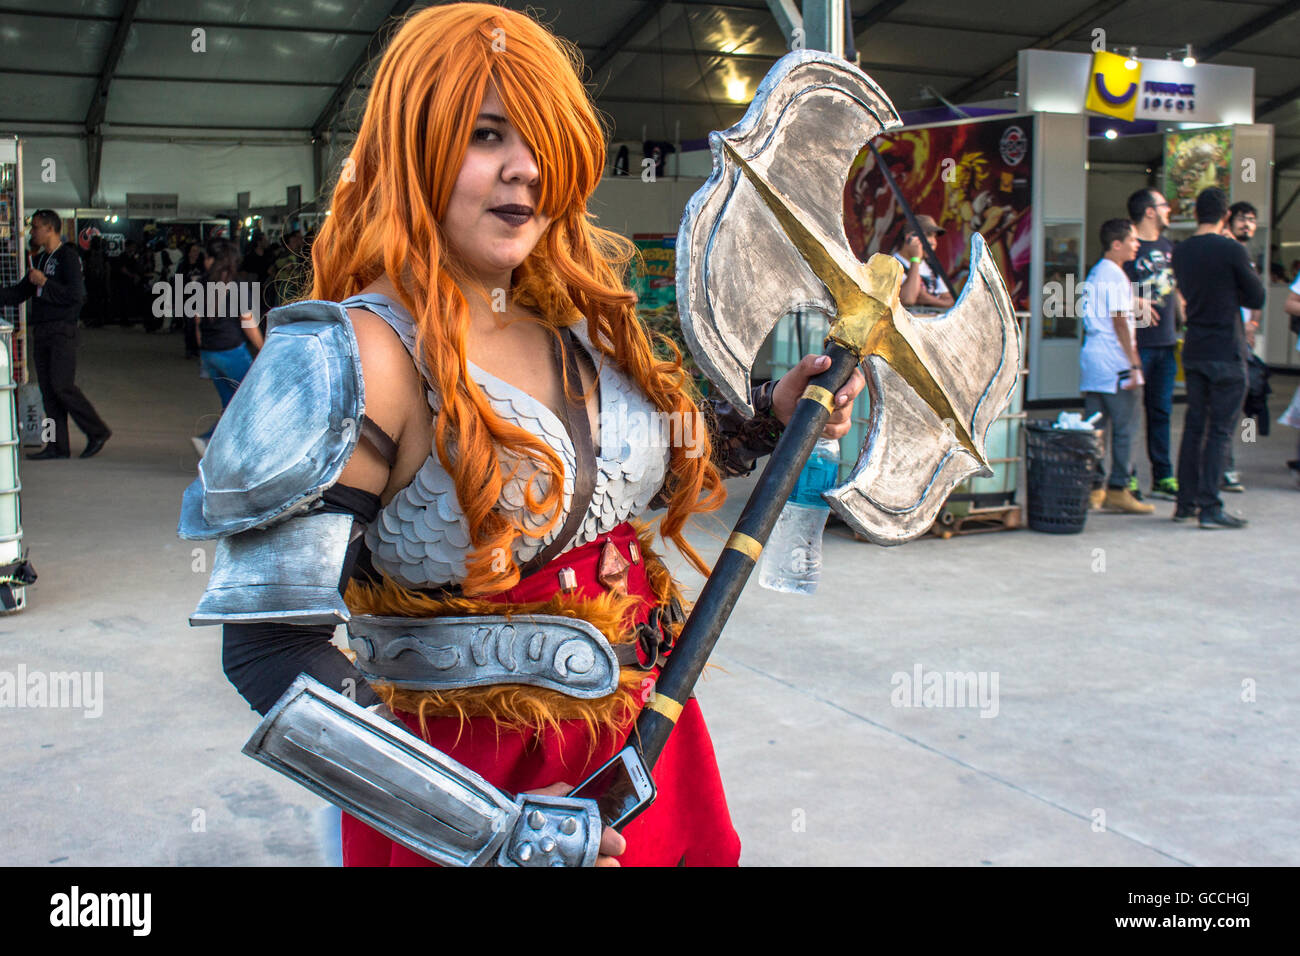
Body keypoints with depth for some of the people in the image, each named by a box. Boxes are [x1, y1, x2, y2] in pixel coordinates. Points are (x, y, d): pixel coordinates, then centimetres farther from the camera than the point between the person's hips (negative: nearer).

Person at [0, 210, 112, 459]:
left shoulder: (68, 257, -7)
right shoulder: (40, 259, 19)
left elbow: (75, 294, -17)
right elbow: (20, 291, 25)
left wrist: (44, 283, -13)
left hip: (62, 331, -8)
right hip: (41, 333, 8)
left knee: (62, 385, -13)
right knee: (48, 389, 5)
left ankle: (97, 432, 0)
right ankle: (58, 446, 6)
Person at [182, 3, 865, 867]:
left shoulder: (578, 313, -1)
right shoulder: (360, 355, -21)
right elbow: (272, 642, -25)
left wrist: (770, 417, 0)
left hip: (644, 735, 7)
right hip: (483, 772, -6)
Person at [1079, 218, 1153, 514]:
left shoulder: (1095, 273, 16)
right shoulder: (1114, 275, -11)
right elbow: (1120, 323, -15)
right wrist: (1134, 363, -15)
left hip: (1091, 358, 9)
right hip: (1114, 363, -9)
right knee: (1124, 427, -3)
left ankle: (1092, 488, 10)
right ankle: (1117, 489, -1)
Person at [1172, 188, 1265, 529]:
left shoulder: (1180, 252, 6)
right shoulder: (1232, 250, -12)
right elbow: (1257, 298, -4)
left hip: (1193, 350, 6)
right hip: (1225, 353, -6)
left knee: (1194, 426, 13)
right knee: (1220, 430, -2)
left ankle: (1186, 502, 16)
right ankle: (1210, 507, -3)